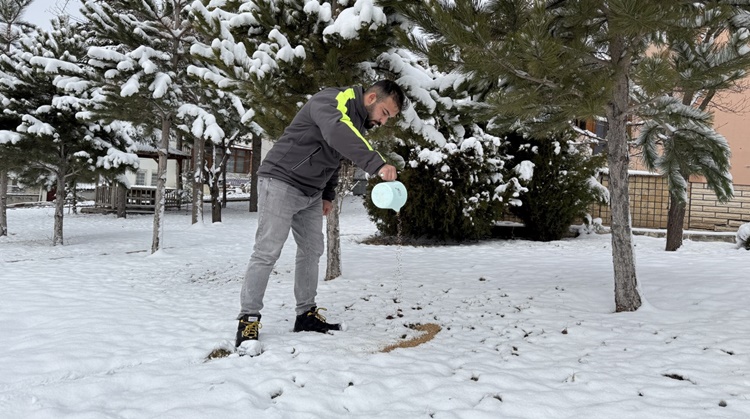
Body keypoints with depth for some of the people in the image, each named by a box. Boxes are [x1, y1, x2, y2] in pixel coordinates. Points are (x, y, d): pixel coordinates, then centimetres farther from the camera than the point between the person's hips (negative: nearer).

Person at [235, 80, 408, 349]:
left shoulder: (358, 122, 10)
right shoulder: (333, 99, -18)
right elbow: (336, 132, -41)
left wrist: (328, 195, 14)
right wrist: (377, 164, -50)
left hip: (312, 193, 9)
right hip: (281, 183, -9)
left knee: (312, 251, 9)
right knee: (267, 252, -9)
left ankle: (306, 314, 19)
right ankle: (248, 319, -2)